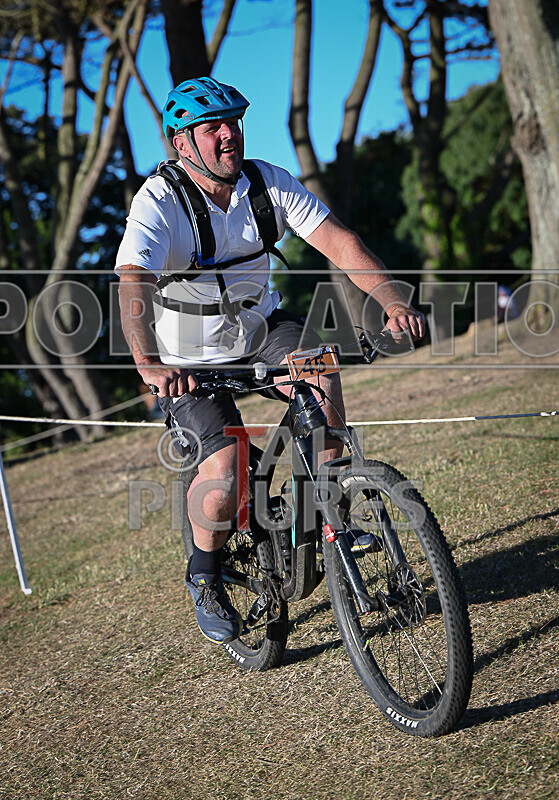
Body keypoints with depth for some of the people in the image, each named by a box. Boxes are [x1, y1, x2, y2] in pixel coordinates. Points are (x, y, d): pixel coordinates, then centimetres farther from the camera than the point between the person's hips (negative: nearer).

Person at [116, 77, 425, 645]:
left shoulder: (268, 182, -10)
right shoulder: (158, 200, -23)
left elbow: (337, 241, -17)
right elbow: (133, 284, -38)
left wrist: (394, 304, -31)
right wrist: (150, 365, -56)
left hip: (259, 326, 4)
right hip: (191, 355, -3)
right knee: (226, 470, -20)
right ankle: (205, 576, 8)